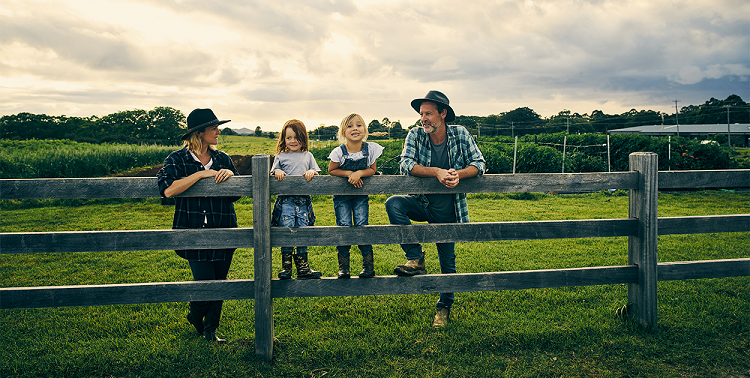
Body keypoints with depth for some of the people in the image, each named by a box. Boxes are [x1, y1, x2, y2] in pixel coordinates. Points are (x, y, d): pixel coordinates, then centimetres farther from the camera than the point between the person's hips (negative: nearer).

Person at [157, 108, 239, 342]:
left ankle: (210, 329, 30)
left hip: (223, 231, 4)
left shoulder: (223, 159, 9)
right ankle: (195, 318, 27)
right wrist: (201, 174, -20)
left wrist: (230, 174, -8)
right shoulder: (177, 160, -3)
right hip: (194, 232, -4)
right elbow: (168, 190, -21)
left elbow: (237, 194, 13)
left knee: (219, 283, 9)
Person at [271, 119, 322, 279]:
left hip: (303, 201, 1)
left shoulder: (308, 156, 16)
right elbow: (273, 172, 9)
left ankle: (302, 266, 11)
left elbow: (316, 171, 12)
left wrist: (311, 172, -10)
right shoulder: (280, 157, 12)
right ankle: (286, 265, 3)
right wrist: (277, 171, -13)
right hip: (285, 200, -1)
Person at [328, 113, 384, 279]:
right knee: (344, 226, -6)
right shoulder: (339, 152, -16)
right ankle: (343, 266, 5)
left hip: (361, 193, 1)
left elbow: (372, 169, -5)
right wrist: (349, 174, -19)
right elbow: (331, 170, -5)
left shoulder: (371, 149, -12)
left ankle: (368, 264, 4)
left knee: (361, 225, -7)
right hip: (341, 194, -1)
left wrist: (359, 173, -24)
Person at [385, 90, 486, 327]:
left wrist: (458, 174, -29)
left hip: (447, 211, 0)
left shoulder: (460, 134, -8)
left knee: (447, 262, 7)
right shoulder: (416, 135, -9)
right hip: (422, 203, 1)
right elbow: (405, 165, -20)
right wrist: (436, 172, -33)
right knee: (392, 204, -29)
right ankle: (416, 260, -18)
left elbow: (479, 163, -9)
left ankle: (444, 308, 31)